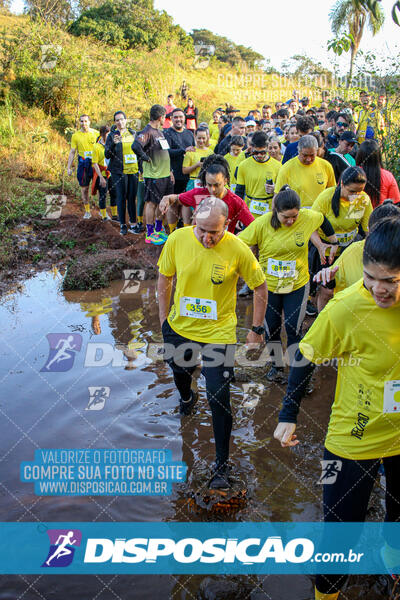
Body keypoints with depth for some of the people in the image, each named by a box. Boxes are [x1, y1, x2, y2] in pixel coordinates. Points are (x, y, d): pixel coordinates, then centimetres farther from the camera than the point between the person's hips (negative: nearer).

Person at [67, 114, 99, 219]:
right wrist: (69, 167, 3)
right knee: (84, 188, 5)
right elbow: (72, 152, 7)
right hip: (83, 163, 1)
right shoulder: (75, 135, 5)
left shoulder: (96, 133, 3)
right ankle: (87, 211, 17)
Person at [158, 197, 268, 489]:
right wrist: (164, 319, 5)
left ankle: (222, 464, 16)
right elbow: (164, 279, 2)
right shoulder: (177, 239, -14)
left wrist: (257, 329, -2)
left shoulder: (238, 249, -20)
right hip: (179, 327, 4)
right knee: (179, 370, 28)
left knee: (219, 399, -3)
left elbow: (260, 287, -5)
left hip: (218, 334, -3)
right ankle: (186, 398, 66)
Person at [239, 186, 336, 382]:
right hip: (268, 285, 0)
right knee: (271, 328, 12)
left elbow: (323, 219, 9)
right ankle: (277, 365, 35)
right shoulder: (262, 223, -19)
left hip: (297, 285, 0)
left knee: (293, 329, -1)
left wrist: (333, 241, 19)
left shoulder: (308, 217, -14)